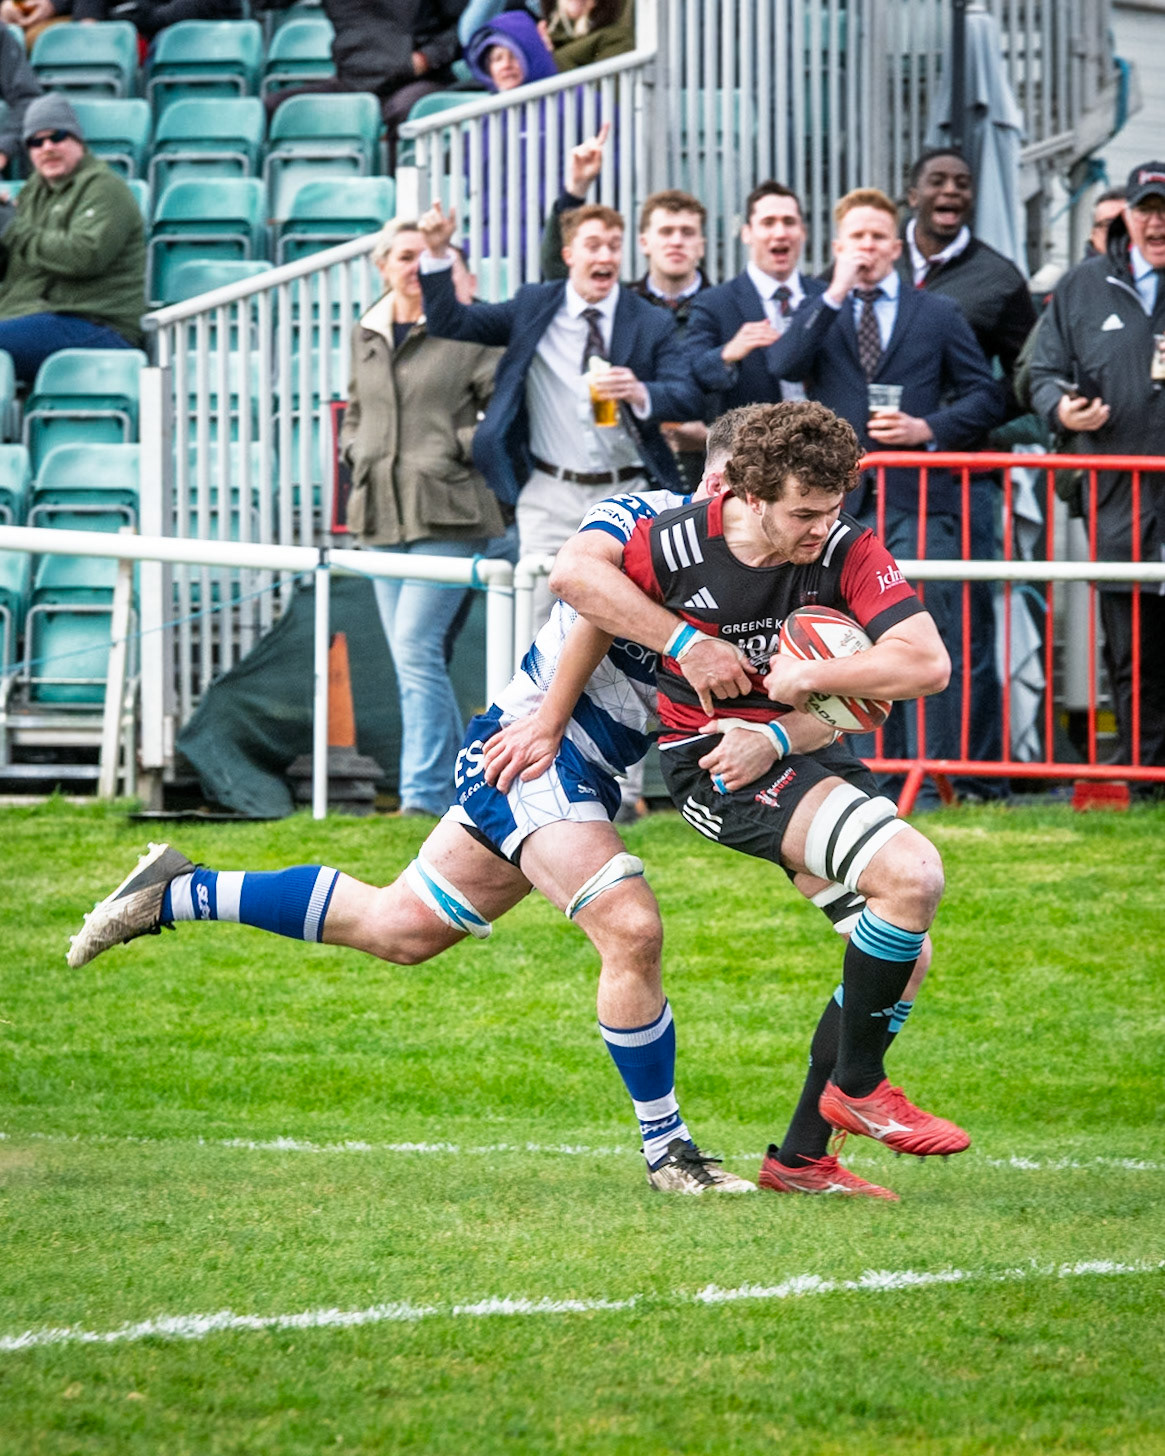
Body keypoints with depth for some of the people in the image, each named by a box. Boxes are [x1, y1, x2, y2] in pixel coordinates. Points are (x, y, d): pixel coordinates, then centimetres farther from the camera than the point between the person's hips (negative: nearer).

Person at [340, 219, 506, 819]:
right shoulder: (366, 336, 14)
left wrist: (466, 448, -11)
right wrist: (357, 453, 11)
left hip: (448, 517, -7)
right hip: (383, 516, 7)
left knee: (416, 647, -16)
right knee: (409, 657, 8)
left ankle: (425, 794, -15)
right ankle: (455, 787, 17)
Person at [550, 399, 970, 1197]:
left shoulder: (847, 548, -13)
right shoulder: (682, 542, -18)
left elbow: (927, 662, -19)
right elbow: (575, 576, -2)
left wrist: (811, 676, -23)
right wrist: (688, 642, -9)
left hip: (804, 751, 6)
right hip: (716, 761, -6)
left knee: (905, 952, 5)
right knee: (912, 872, -24)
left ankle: (802, 1155, 16)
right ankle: (855, 1086, -9)